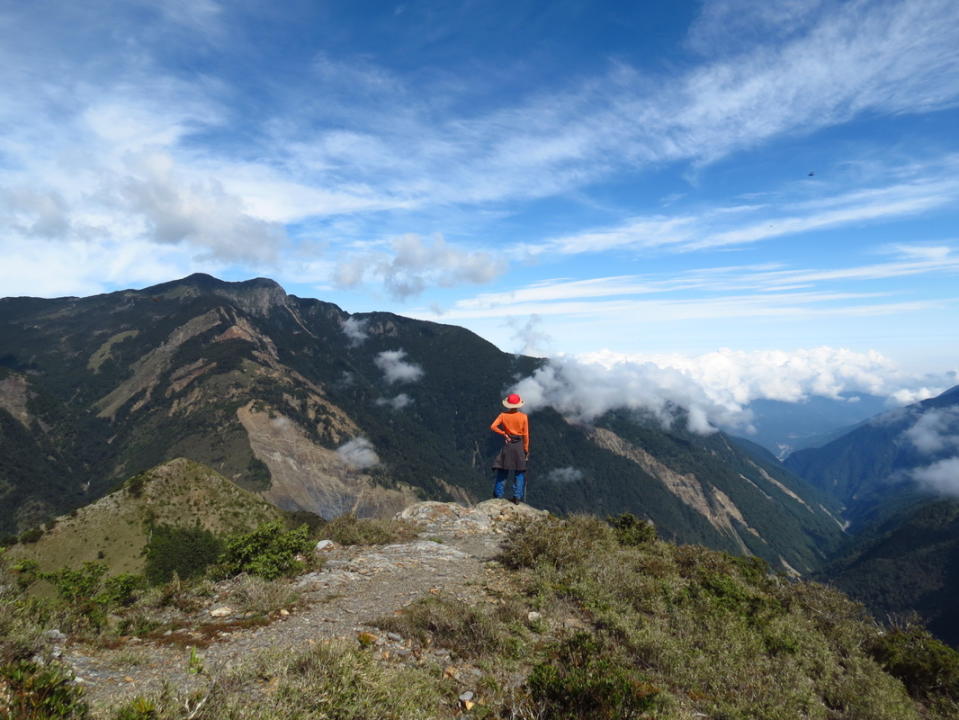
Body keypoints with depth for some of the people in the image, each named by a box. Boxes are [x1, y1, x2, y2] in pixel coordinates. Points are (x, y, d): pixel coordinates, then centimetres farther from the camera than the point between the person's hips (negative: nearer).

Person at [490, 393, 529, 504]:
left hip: (507, 445, 1)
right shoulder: (523, 417, -7)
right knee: (519, 472, 8)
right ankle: (517, 497, 7)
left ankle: (498, 495, 11)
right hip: (519, 445, -1)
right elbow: (526, 435, -4)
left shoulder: (503, 415, -5)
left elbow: (493, 426, -15)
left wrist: (504, 433, -4)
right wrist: (526, 449, 4)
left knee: (502, 471, 10)